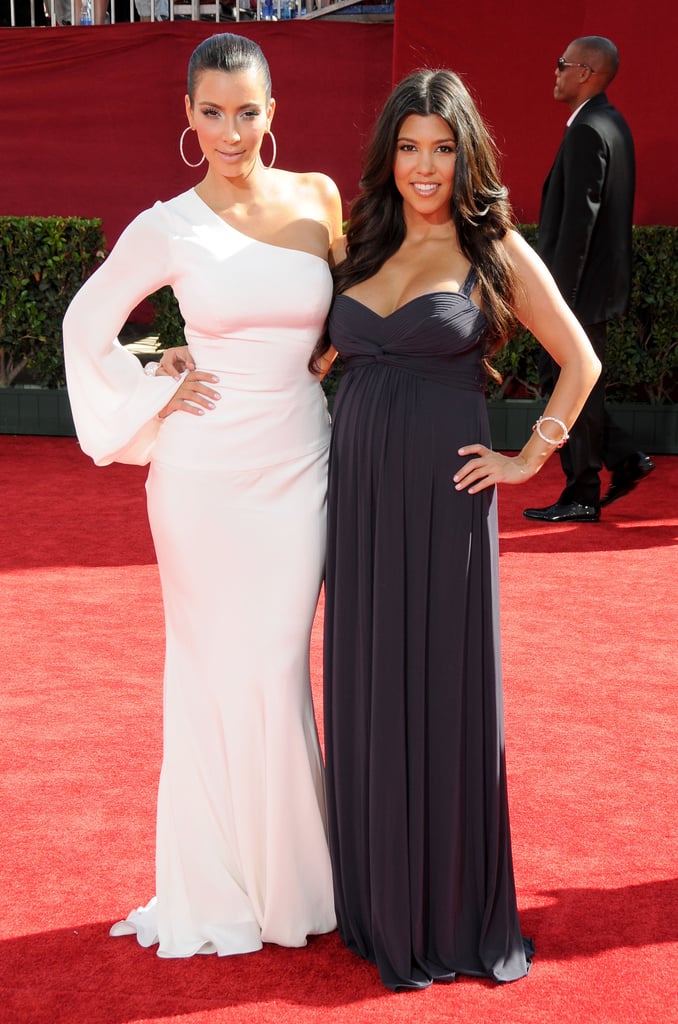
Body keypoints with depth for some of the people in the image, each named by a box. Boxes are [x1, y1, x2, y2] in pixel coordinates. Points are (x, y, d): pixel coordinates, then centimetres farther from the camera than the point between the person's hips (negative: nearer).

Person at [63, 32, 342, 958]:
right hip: (203, 474, -1)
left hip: (296, 471, 1)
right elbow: (87, 324, 9)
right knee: (211, 671, 7)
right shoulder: (166, 230, -5)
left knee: (276, 672, 5)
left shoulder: (318, 199, 1)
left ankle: (282, 876, 22)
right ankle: (218, 885, 22)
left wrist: (334, 363, 6)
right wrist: (151, 405, 1)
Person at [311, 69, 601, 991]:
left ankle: (456, 912, 19)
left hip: (444, 497, -4)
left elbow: (580, 362, 3)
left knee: (446, 691, 3)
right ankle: (380, 901, 25)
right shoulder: (363, 249, 12)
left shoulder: (496, 250, 0)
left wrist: (530, 459, -1)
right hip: (360, 491, 4)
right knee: (366, 690, 9)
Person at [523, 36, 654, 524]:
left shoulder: (587, 131, -18)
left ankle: (582, 498, 10)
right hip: (597, 280, 10)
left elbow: (579, 219, -23)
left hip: (582, 284, -10)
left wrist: (558, 295, -21)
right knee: (557, 376, 17)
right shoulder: (611, 124, 13)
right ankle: (624, 458, 19)